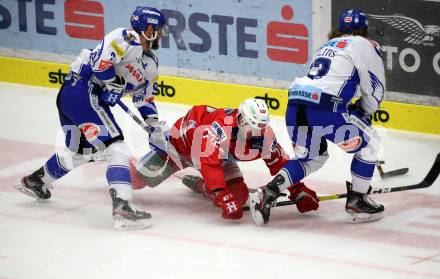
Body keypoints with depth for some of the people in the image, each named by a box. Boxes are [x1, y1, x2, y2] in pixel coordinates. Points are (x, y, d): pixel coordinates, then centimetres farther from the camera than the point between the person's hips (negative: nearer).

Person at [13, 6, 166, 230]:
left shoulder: (150, 64, 19)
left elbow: (144, 98, 26)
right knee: (116, 148, -17)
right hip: (83, 92, -11)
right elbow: (101, 58, -24)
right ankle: (122, 207, -28)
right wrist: (112, 84, -17)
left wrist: (154, 125, 17)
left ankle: (34, 181, 46)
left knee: (79, 152, 27)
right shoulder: (127, 39, -10)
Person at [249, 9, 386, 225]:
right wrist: (364, 112, 25)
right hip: (324, 108, -7)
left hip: (295, 105, 7)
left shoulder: (328, 45, 30)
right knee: (369, 142, 14)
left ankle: (268, 193, 10)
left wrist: (353, 110, 39)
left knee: (313, 156, 26)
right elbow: (374, 88, 10)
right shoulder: (363, 45, 9)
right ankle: (356, 201, 14)